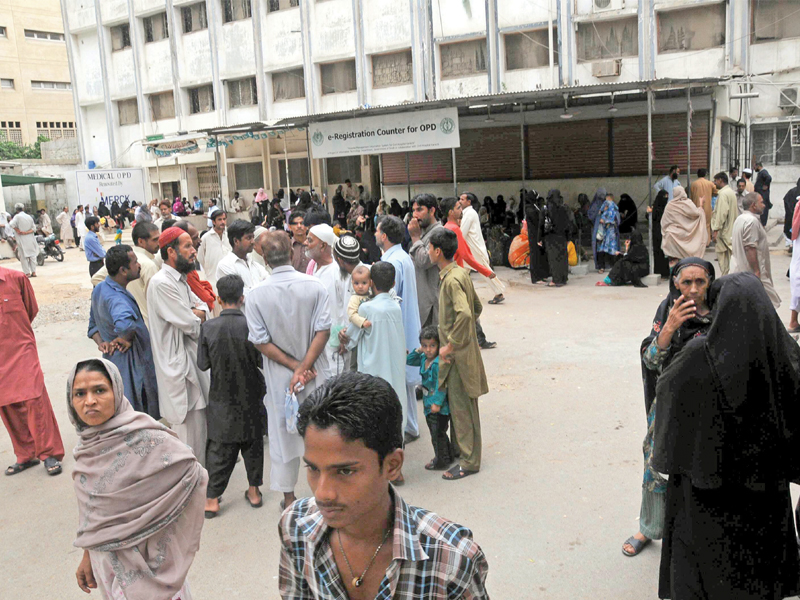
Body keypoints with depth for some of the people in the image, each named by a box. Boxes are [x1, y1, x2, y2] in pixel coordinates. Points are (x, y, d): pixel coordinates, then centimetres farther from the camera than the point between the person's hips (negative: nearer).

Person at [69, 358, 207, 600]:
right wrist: (88, 555, 12)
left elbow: (193, 476, -19)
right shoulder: (87, 447, -3)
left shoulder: (144, 439, -22)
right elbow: (90, 510, 8)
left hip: (148, 559, -5)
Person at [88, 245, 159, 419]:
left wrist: (101, 342, 0)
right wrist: (126, 339, -29)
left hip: (110, 359, 10)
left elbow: (93, 324, 16)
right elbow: (125, 324, -50)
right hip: (130, 365, -10)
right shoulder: (116, 298, -28)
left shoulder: (100, 289, 5)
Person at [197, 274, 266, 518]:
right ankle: (254, 491, 27)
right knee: (253, 445, 16)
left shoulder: (208, 328, -14)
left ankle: (212, 498, 17)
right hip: (250, 397, 0)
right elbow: (263, 361, -9)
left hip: (222, 399, 0)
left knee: (219, 449, 10)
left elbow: (202, 364, -5)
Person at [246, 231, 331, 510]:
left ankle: (289, 496, 26)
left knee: (283, 433, 14)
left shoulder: (257, 294, -11)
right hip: (316, 372, 0)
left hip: (279, 376, 0)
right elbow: (323, 330, -16)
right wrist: (304, 367, -14)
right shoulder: (314, 286, -12)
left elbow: (260, 341, -11)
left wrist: (295, 367, -9)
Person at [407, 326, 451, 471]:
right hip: (429, 404, 9)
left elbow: (441, 385, -24)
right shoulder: (423, 359, 4)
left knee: (438, 434, 2)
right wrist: (418, 351, 3)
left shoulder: (439, 363, -23)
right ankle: (447, 456, 34)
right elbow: (408, 361, 17)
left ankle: (441, 461, 17)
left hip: (439, 406, -9)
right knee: (436, 432, 20)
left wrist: (437, 403, -23)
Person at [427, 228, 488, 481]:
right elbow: (477, 307, 18)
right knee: (456, 403, 19)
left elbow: (464, 314, -35)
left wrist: (450, 345, -26)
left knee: (462, 407, 0)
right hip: (461, 348, 10)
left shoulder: (452, 279, -21)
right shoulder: (460, 273, 9)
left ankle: (469, 462, 11)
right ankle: (459, 449, 32)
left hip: (458, 354, -10)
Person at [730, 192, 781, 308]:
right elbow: (750, 248, -23)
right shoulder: (752, 221, -17)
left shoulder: (740, 219, 16)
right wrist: (756, 271, -22)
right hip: (751, 272, -11)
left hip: (739, 269, 11)